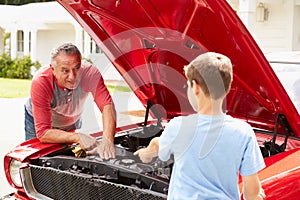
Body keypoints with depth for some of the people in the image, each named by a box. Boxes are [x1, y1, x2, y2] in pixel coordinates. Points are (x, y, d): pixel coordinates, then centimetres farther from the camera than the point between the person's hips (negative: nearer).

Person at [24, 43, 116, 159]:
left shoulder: (90, 73, -34)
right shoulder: (40, 82, -40)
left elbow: (107, 106, -40)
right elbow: (43, 133, -40)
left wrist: (107, 140, -57)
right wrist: (78, 137, -53)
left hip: (72, 123, 2)